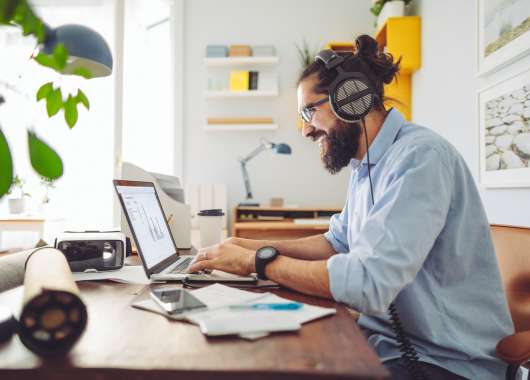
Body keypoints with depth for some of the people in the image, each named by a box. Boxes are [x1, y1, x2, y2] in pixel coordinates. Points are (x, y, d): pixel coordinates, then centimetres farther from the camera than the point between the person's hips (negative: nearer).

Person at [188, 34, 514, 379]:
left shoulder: (420, 157, -23)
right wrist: (255, 246, 2)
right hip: (384, 337, 7)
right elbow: (338, 243, 15)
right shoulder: (365, 165, 7)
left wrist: (259, 261, -18)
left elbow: (367, 283, -31)